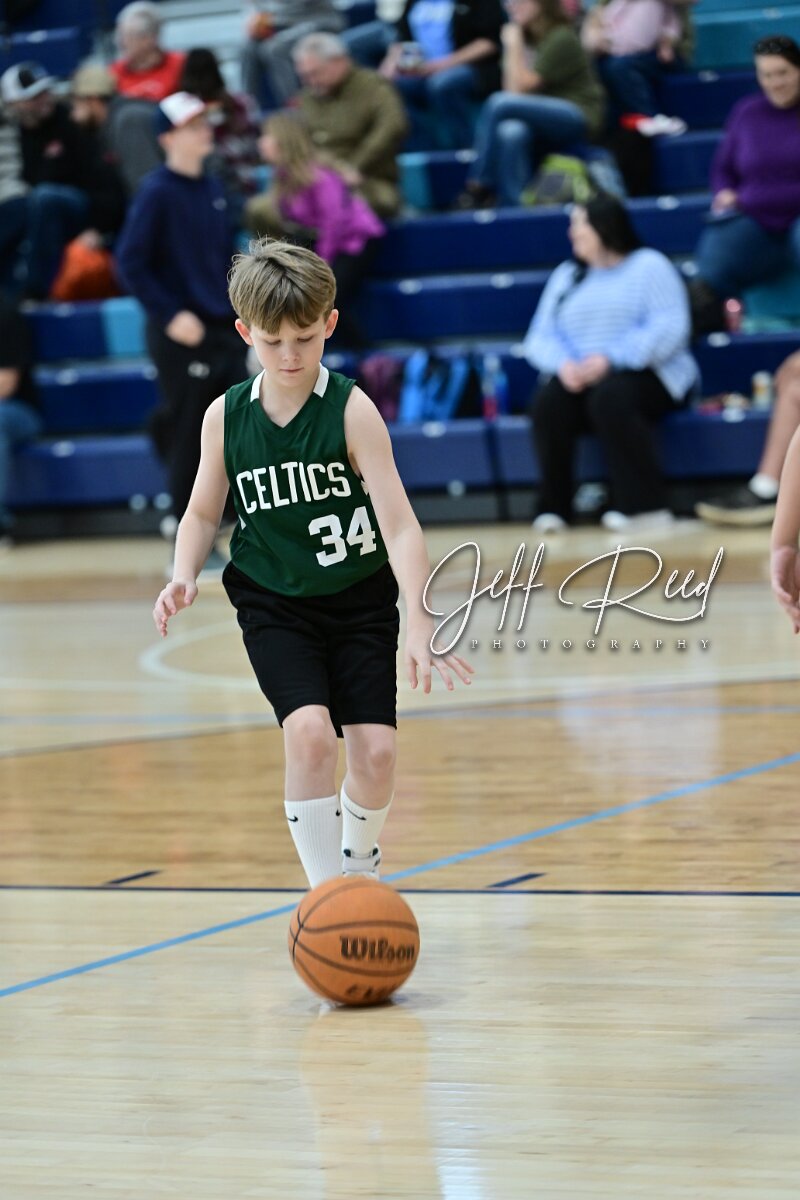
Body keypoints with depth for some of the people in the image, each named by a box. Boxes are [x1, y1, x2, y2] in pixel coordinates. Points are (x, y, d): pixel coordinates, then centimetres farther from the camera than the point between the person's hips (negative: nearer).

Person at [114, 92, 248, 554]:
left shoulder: (213, 188, 10)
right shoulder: (157, 192, -11)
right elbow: (131, 264, -14)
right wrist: (170, 316, -17)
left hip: (226, 329, 7)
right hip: (182, 334, -7)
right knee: (188, 441, 0)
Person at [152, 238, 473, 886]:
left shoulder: (352, 410, -15)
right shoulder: (226, 417, -6)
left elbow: (400, 524, -21)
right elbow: (204, 513, 9)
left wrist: (421, 628, -31)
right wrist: (185, 577, -12)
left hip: (361, 600, -1)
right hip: (274, 605, 1)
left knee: (376, 751, -7)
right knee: (309, 731, -22)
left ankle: (359, 863, 27)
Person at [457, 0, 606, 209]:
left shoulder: (562, 39, -9)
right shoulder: (527, 37, 15)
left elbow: (523, 87, -15)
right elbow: (512, 90, 6)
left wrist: (513, 45, -10)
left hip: (579, 117, -7)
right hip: (544, 119, 7)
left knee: (499, 104, -27)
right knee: (511, 132, -29)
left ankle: (479, 188, -20)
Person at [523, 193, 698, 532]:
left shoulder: (649, 266, 4)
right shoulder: (565, 276, 20)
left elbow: (669, 327, -11)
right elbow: (541, 337, 10)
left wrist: (610, 359, -22)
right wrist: (563, 364, -15)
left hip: (645, 375, -4)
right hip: (580, 380, 4)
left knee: (610, 396, -37)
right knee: (548, 402, -28)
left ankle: (646, 504, -32)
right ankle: (554, 505, -20)